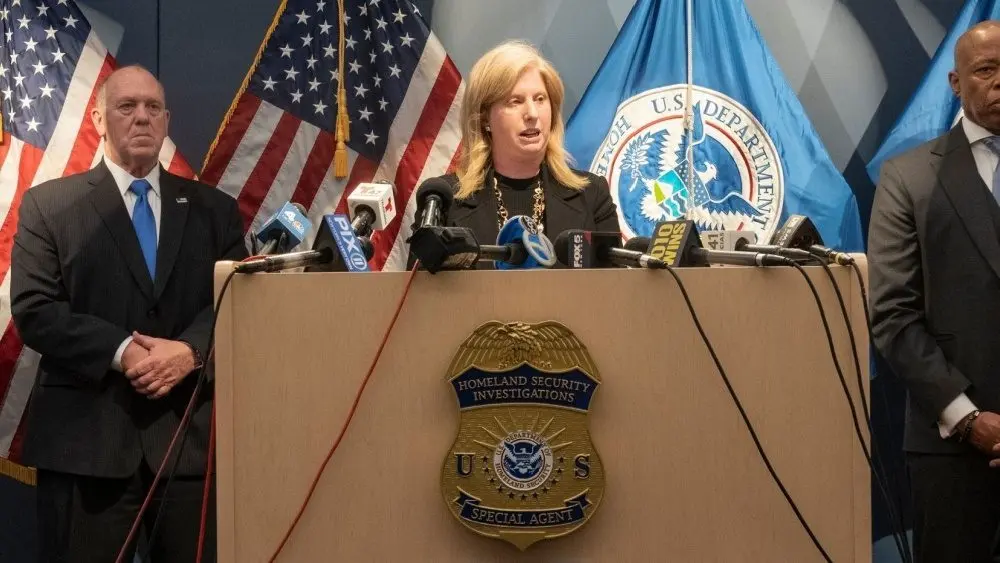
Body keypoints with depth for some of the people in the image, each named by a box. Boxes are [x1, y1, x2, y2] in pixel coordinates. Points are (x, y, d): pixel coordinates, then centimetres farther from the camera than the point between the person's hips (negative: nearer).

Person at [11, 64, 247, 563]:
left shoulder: (215, 209, 13)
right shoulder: (48, 205, 6)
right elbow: (33, 311, -4)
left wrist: (191, 350, -16)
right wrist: (120, 352, -16)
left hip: (191, 432, 2)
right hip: (86, 435, -2)